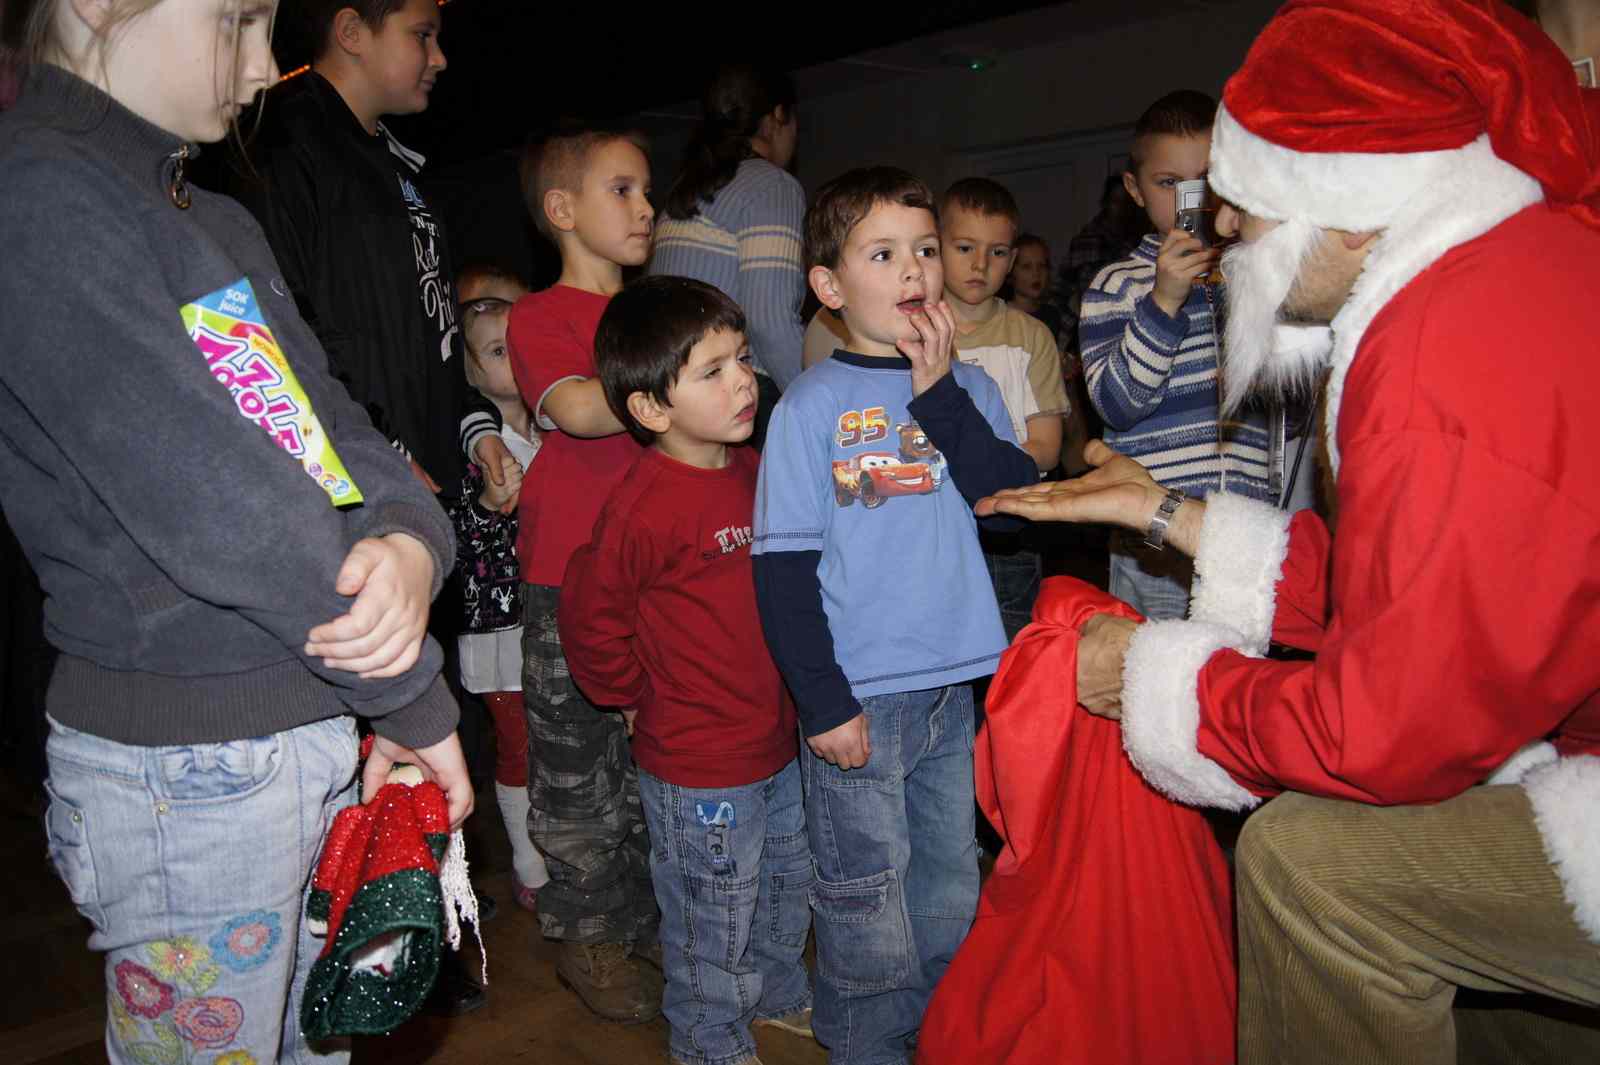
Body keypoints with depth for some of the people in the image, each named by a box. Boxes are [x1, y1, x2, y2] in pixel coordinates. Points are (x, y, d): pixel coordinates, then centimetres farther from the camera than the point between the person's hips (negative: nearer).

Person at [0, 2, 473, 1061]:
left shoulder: (221, 219, 14)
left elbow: (332, 418, 4)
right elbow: (217, 507, -23)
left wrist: (411, 539, -18)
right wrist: (417, 700, -14)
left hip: (324, 730, 8)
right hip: (190, 770, -8)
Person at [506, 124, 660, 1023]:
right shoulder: (541, 316, -6)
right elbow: (580, 410, -24)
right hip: (571, 575, -6)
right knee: (577, 758, 5)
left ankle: (645, 915, 30)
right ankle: (588, 936, 22)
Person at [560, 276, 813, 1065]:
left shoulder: (750, 469, 1)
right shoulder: (644, 505, -26)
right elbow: (590, 619, -18)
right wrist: (640, 698, -6)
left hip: (776, 741, 8)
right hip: (698, 769, -8)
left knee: (787, 884, 27)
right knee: (713, 919, 13)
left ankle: (778, 993, 53)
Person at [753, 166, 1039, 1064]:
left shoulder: (968, 387, 5)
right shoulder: (814, 404, -8)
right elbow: (784, 568, -10)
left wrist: (940, 395, -14)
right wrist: (824, 702, -13)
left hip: (954, 684, 5)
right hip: (858, 693, -4)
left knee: (950, 888, 19)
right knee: (867, 901, 8)